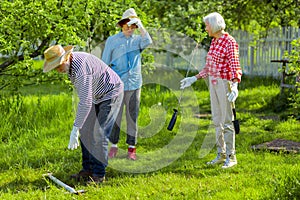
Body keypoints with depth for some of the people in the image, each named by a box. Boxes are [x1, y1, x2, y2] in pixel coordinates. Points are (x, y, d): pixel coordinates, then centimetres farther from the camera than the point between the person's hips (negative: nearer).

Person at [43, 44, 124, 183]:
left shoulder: (81, 66, -34)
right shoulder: (69, 64, -3)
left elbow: (85, 101, -40)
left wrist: (75, 129, -41)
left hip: (111, 93, -10)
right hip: (97, 96, 10)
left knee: (99, 135, -13)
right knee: (86, 132, 7)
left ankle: (98, 174, -7)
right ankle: (88, 169, 13)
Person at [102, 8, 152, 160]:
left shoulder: (137, 39, 9)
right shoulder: (112, 40, 5)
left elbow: (148, 42, -14)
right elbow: (104, 63, 7)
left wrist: (140, 26, -21)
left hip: (134, 84, 1)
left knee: (132, 117, 4)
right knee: (114, 116, 0)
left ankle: (131, 148, 10)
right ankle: (113, 146, 10)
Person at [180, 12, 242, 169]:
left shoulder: (230, 42, -14)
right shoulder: (214, 41, 12)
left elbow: (235, 67, -20)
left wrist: (235, 86, -33)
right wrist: (194, 79, 18)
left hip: (225, 83, -9)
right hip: (213, 83, 9)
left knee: (227, 121, -5)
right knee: (217, 120, 11)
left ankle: (231, 156, 1)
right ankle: (221, 154, 18)